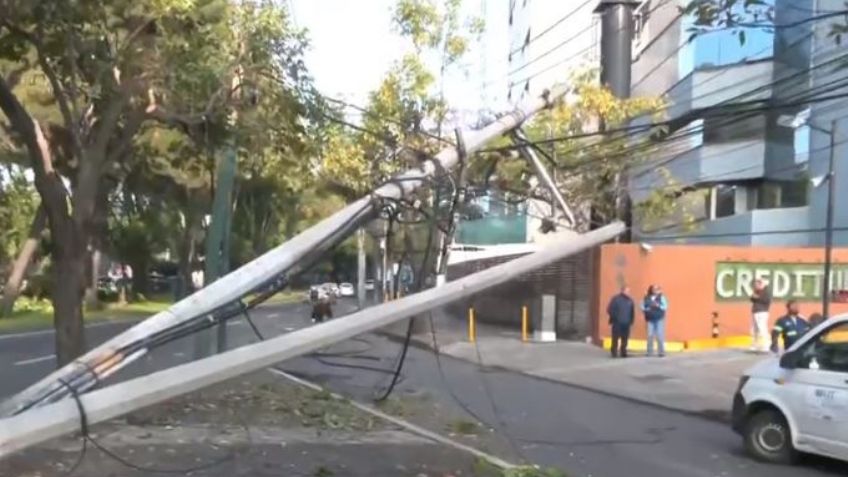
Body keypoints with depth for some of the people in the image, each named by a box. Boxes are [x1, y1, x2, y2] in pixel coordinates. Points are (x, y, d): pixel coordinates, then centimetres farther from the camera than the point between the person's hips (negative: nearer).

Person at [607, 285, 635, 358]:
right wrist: (614, 318, -8)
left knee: (625, 339, 5)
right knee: (615, 339, -4)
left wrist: (631, 321, 8)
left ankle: (623, 352, 14)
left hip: (626, 323, 4)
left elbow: (632, 312, 14)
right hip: (617, 323, -4)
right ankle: (614, 352, 2)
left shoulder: (630, 300, 10)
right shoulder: (616, 299, -4)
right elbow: (610, 310, -6)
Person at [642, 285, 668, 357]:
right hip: (650, 319, 2)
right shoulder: (646, 298, 5)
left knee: (660, 335, -4)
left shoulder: (661, 297, 1)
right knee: (650, 335, 1)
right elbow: (643, 307, 7)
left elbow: (665, 306, -5)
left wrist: (658, 306, -20)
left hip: (659, 319, -1)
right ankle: (650, 352, 9)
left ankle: (661, 352, 3)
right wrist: (646, 309, -12)